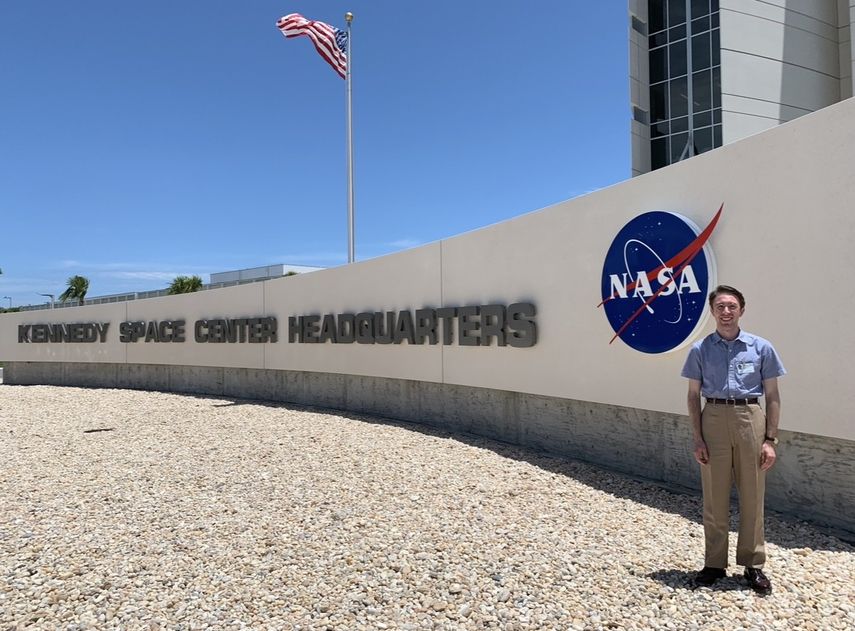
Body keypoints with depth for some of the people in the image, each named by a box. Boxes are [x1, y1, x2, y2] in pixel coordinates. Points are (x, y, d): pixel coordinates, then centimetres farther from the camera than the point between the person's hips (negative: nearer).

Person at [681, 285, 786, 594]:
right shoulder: (700, 350, 3)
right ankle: (714, 564, 21)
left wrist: (770, 439, -2)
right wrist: (697, 439, -2)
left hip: (750, 420, 0)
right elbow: (693, 396, 5)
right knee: (714, 499, 8)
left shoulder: (761, 348, 2)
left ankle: (753, 565, 23)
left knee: (752, 498, 8)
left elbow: (772, 396, 4)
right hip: (714, 420, 0)